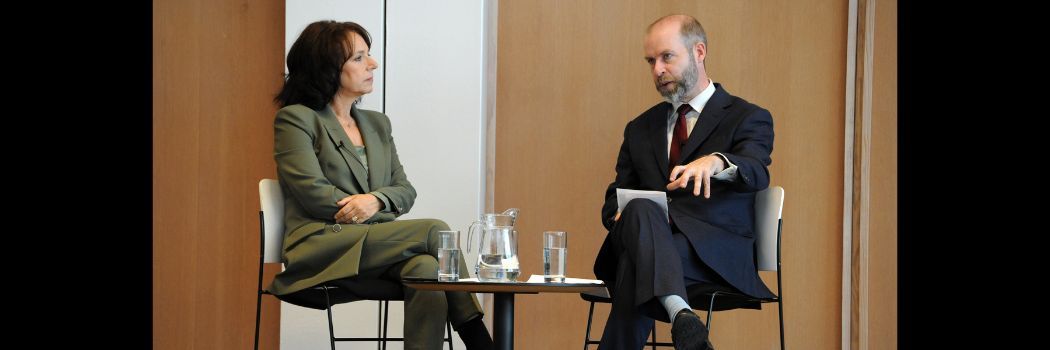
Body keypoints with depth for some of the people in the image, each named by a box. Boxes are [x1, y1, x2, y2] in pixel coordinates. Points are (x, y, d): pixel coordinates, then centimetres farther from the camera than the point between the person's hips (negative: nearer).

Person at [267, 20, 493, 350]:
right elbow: (314, 194, -9)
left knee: (425, 269, -31)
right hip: (321, 247, -5)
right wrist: (387, 215, -6)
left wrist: (376, 200, -11)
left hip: (374, 244, 5)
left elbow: (405, 190, 14)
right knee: (434, 231, -23)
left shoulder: (377, 124, 22)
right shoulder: (296, 119, 2)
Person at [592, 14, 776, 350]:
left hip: (717, 256, -3)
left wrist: (716, 162, -39)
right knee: (640, 210, -36)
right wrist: (622, 217, -4)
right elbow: (615, 199, 25)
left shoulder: (748, 118, 8)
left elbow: (757, 174, -14)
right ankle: (681, 315, -58)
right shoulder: (641, 129, 25)